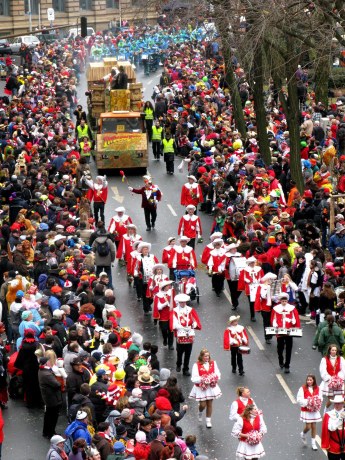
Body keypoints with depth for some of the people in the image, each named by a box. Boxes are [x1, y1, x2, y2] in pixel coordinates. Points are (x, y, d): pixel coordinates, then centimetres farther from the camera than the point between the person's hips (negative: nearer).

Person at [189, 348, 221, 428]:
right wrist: (202, 379, -27)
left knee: (209, 404, 8)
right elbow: (194, 379, -15)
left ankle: (208, 420, 23)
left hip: (211, 388, 3)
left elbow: (218, 374, 4)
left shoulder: (213, 363, -1)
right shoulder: (197, 365, -12)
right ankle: (200, 412, 34)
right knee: (203, 405, -3)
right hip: (201, 388, -3)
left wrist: (214, 378, -16)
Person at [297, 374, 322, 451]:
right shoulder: (303, 388, -10)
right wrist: (307, 402, -23)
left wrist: (316, 402, -15)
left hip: (315, 411, 3)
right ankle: (303, 434, 29)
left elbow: (320, 398, 4)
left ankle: (313, 443, 18)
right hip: (306, 411, -3)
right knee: (308, 427, -6)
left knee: (314, 426, 7)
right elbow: (299, 400, -13)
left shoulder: (317, 389, 0)